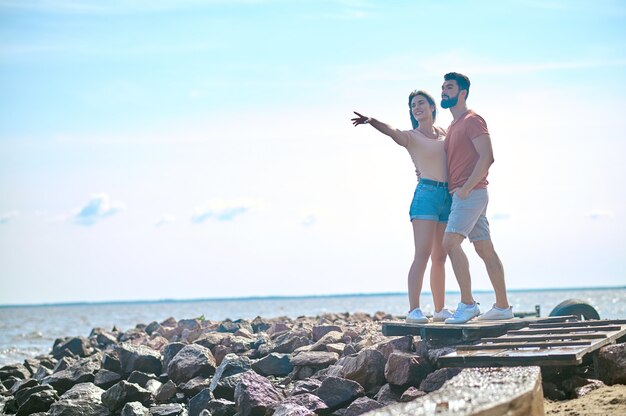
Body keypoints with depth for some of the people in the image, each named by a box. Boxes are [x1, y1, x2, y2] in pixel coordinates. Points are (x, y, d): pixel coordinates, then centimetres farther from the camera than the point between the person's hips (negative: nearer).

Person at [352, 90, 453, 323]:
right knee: (423, 253, -16)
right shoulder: (411, 137, 1)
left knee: (440, 257, 8)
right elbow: (391, 131, -19)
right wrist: (370, 120, -42)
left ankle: (440, 310, 15)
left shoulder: (445, 133, 15)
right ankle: (413, 310, -20)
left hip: (449, 197, 5)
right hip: (426, 195, -5)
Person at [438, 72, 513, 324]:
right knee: (485, 249, 9)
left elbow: (486, 157, -17)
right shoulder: (453, 126, 22)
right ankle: (502, 306, 13)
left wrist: (466, 187, -21)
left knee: (451, 242, -20)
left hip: (471, 192, -10)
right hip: (462, 193, 10)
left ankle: (467, 303, -21)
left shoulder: (472, 120, -7)